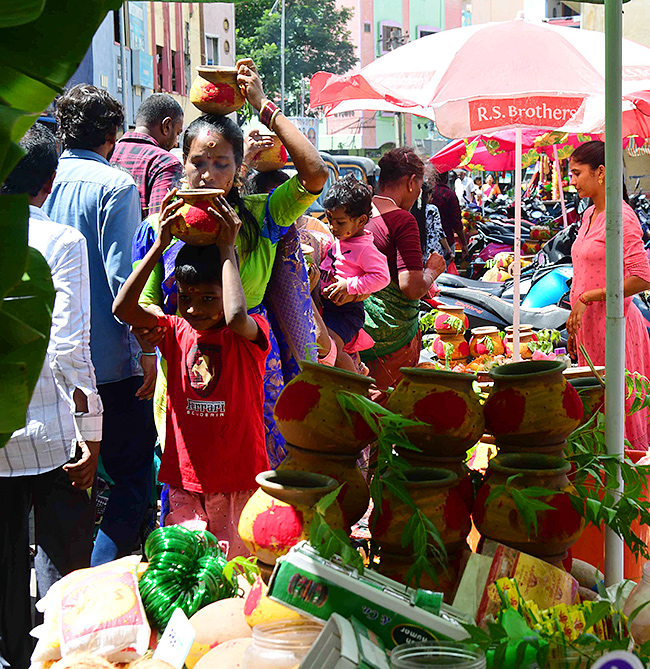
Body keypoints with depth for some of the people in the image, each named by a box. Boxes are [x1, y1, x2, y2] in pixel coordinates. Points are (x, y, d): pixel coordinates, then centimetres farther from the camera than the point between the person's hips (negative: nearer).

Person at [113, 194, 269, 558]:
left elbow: (237, 317, -33)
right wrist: (160, 244, -16)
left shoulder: (251, 334, -8)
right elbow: (123, 308, -13)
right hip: (186, 480, 2)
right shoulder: (176, 331, 2)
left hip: (240, 480, -2)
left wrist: (226, 249, -23)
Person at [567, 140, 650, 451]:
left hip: (612, 322, -9)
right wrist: (575, 322, 18)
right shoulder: (590, 215, 13)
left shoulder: (621, 217, -14)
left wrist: (587, 298, -18)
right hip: (589, 323, 9)